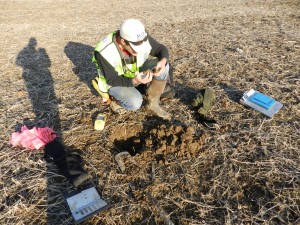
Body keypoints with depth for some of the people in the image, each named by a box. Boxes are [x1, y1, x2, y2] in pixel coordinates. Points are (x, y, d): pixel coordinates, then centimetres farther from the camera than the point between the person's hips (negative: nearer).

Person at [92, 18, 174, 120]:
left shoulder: (142, 39, -24)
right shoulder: (105, 52, -34)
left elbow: (161, 49, -11)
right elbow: (112, 80, -26)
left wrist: (163, 61, -35)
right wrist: (135, 81, -42)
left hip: (136, 73, 5)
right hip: (114, 81, -4)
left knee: (163, 66, -20)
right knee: (135, 102, -32)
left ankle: (153, 103, -5)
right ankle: (116, 98, 3)